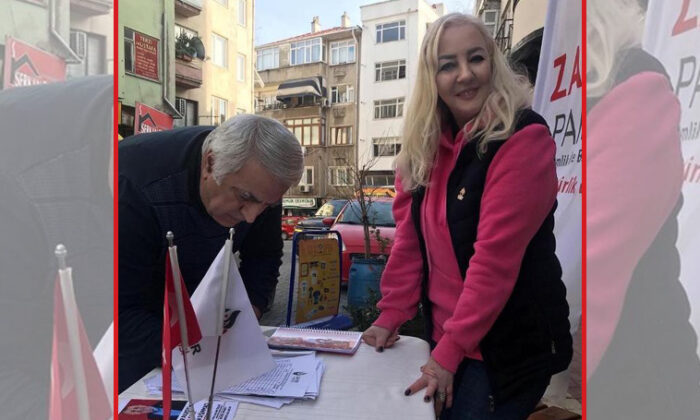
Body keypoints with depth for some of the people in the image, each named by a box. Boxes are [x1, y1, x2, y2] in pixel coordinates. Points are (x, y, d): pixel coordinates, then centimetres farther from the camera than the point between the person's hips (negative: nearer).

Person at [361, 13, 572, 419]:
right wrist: (391, 316, -2)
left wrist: (450, 350, -21)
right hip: (446, 337, 6)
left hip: (508, 347, -6)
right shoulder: (427, 146, 2)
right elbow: (409, 240, 2)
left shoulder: (524, 138, -18)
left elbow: (496, 256, -23)